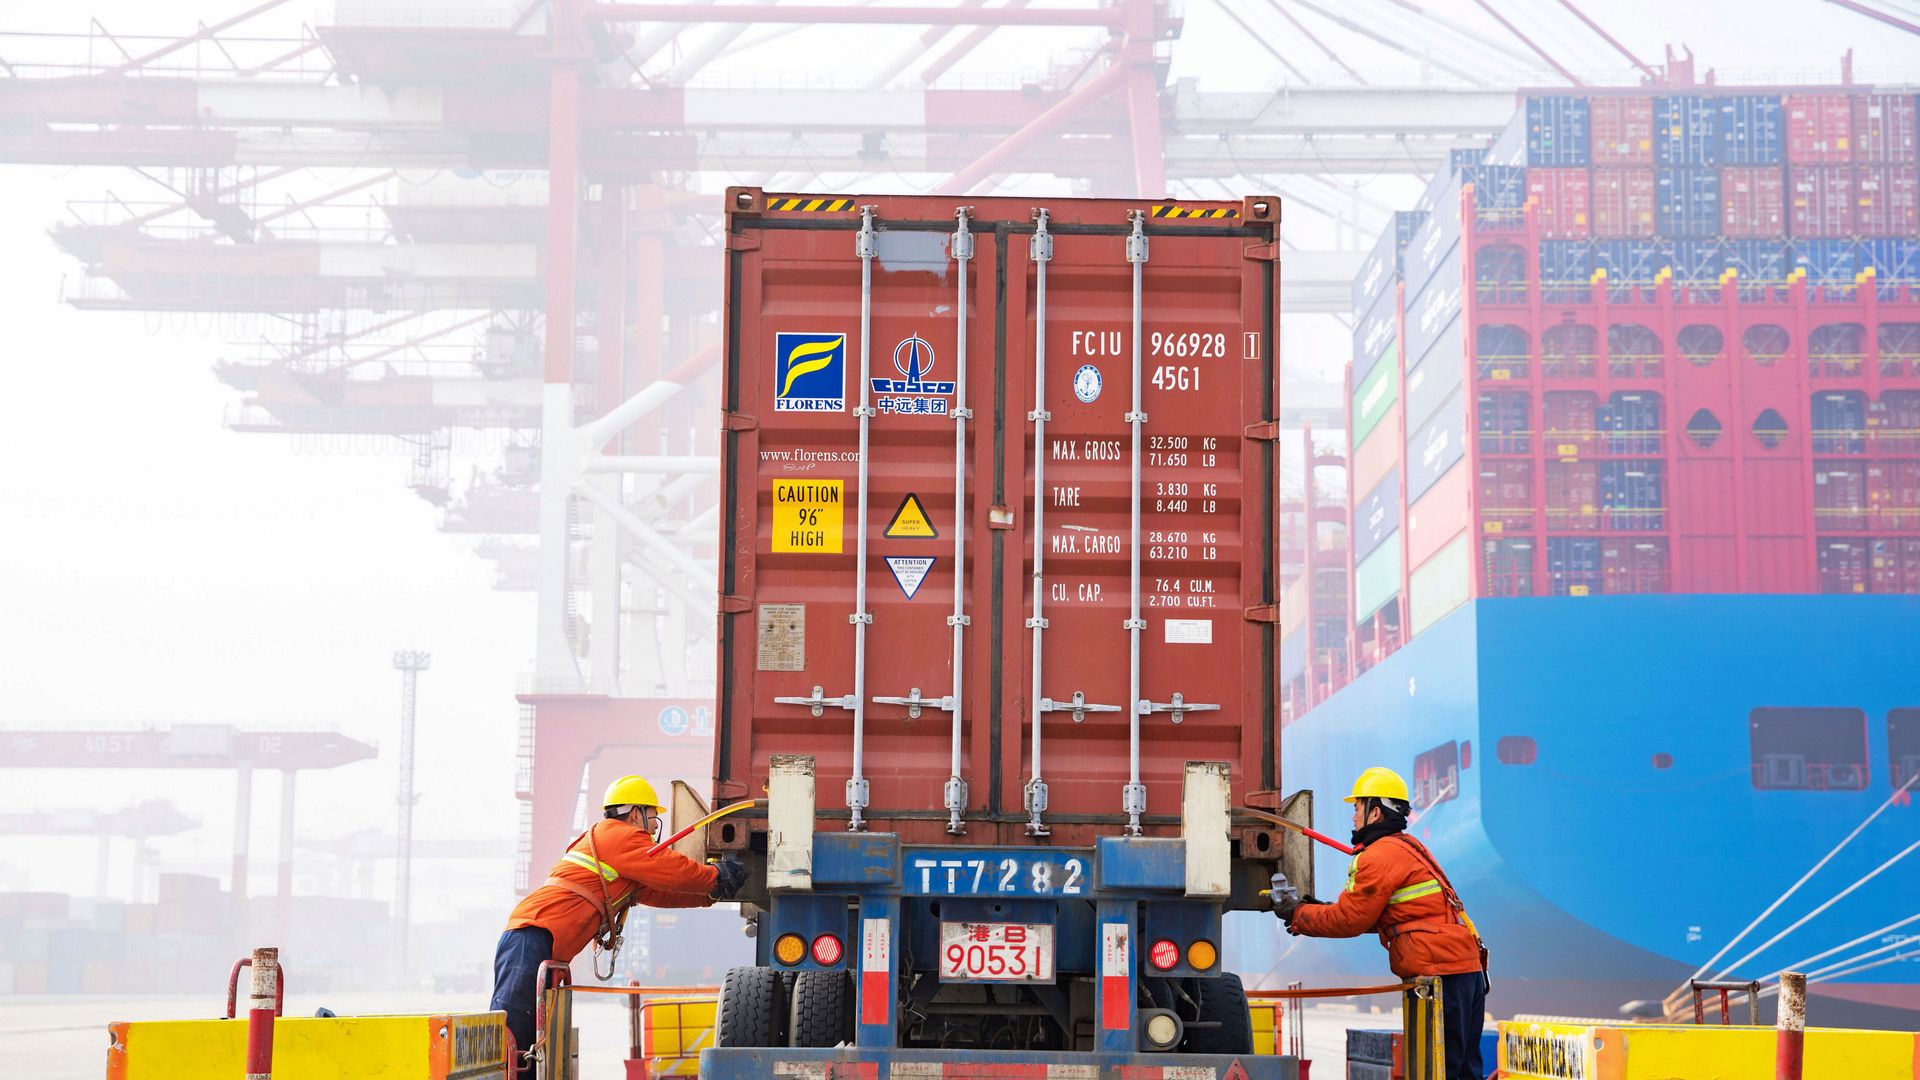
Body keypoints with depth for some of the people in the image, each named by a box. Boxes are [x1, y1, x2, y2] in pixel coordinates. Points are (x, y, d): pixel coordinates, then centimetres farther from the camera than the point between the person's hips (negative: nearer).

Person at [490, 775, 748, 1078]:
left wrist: (713, 892, 25)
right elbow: (677, 872, -3)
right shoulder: (620, 836, 0)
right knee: (508, 1027, -22)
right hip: (533, 938, -11)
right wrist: (717, 877, 13)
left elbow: (660, 893, 31)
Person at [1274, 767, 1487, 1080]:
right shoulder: (1407, 846, 22)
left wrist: (1298, 914, 8)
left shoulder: (1379, 857, -9)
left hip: (1440, 973, -10)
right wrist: (1319, 910, 22)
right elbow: (1375, 916, 24)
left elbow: (1349, 920, -6)